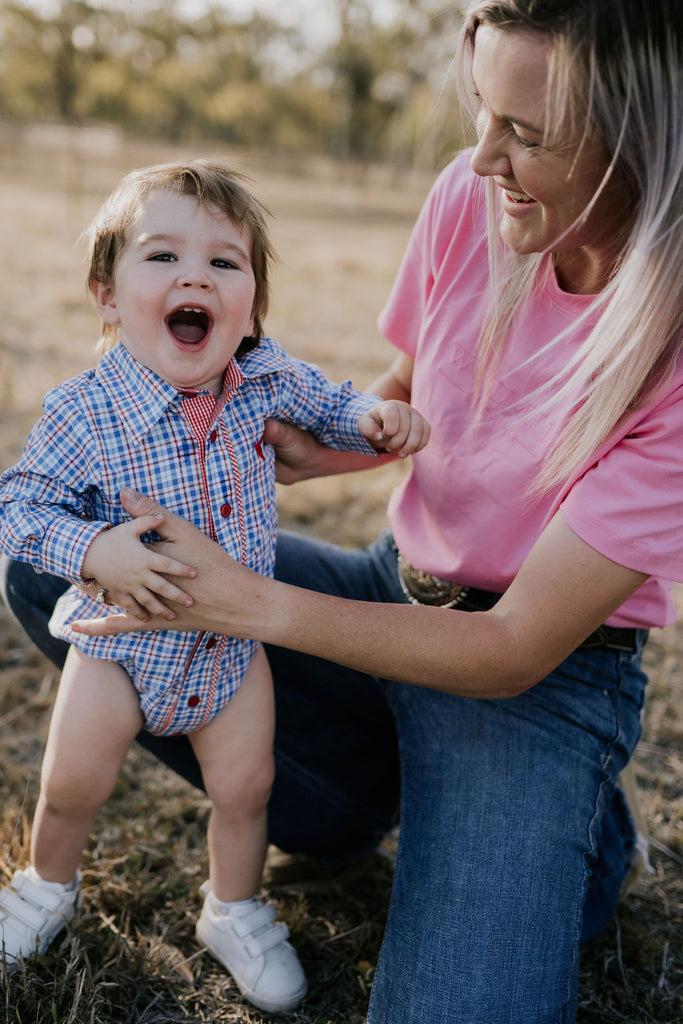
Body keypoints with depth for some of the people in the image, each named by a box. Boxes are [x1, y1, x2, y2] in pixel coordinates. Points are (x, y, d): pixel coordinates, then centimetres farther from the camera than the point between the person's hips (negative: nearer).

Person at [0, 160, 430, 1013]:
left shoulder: (268, 379, -14)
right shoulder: (85, 412, -23)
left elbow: (329, 407, 6)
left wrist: (377, 419, -16)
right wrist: (93, 551, -33)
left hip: (234, 634, 2)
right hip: (121, 632, -2)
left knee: (244, 785, 10)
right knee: (72, 781, 8)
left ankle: (234, 912, 38)